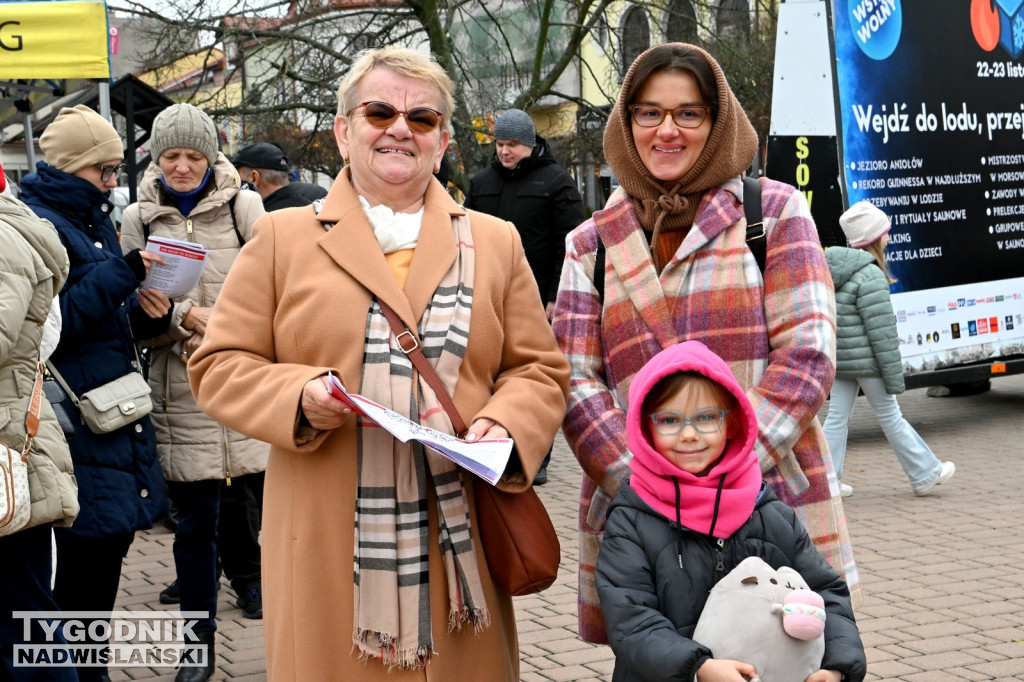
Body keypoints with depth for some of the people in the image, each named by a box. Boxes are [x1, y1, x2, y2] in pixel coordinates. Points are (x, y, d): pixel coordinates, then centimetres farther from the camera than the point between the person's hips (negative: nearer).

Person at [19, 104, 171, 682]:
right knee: (85, 559, -6)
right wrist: (119, 276, -23)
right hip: (78, 418, -9)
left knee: (110, 547, 13)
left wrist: (147, 310, 0)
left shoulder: (95, 218, 16)